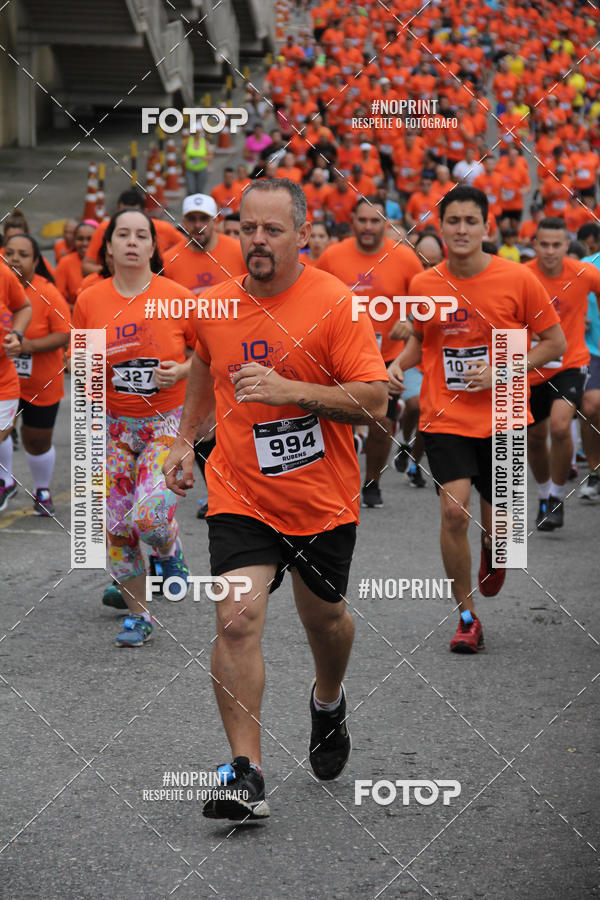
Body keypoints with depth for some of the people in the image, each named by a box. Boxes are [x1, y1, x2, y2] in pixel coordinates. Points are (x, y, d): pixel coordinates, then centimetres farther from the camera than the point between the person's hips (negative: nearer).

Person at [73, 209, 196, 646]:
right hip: (114, 426, 3)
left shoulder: (177, 297, -6)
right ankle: (138, 615, 17)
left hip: (167, 421, -3)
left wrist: (182, 371, -13)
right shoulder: (89, 302, 0)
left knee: (150, 515, -21)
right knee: (116, 525, 1)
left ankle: (170, 553, 15)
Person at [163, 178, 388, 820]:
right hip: (240, 497, 1)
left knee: (323, 617, 17)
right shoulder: (214, 306, -1)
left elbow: (373, 401, -16)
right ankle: (246, 775, -13)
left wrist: (288, 390, -26)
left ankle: (328, 701, 51)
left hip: (323, 501, -1)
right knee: (237, 621, -15)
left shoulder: (335, 303, -13)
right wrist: (185, 439, 16)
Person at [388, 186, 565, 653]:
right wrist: (400, 364, -4)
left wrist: (500, 373, -14)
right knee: (454, 510, -15)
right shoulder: (423, 284, -2)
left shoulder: (518, 279, -9)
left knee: (497, 524, 4)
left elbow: (555, 342, -2)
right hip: (445, 417, 1)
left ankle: (493, 551, 45)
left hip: (502, 418, 0)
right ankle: (467, 618, 0)